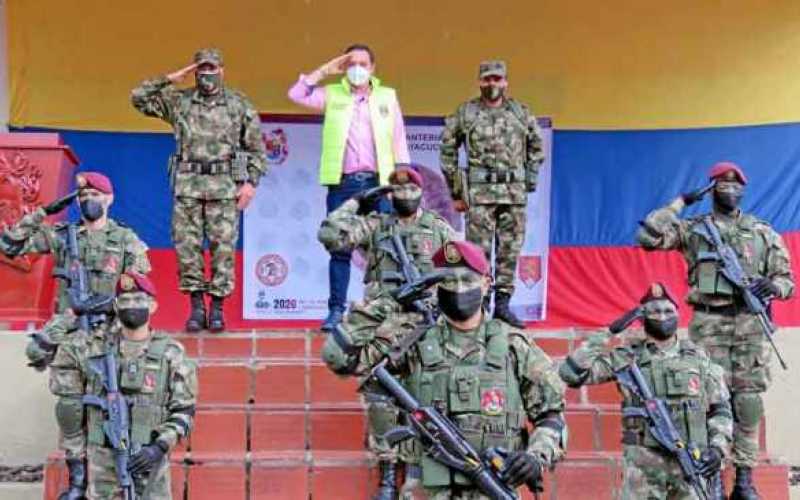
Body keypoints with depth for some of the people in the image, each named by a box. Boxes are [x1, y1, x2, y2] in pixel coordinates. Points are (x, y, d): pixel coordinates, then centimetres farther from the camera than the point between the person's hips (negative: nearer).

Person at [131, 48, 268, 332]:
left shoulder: (239, 105, 7)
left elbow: (256, 147, 7)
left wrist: (251, 182, -3)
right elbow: (139, 98, 6)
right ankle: (196, 307, 11)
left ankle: (217, 308, 9)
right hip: (187, 185, 2)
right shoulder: (179, 101, 10)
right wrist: (169, 80, 1)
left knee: (223, 247, -1)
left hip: (225, 186, -1)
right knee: (186, 246, 1)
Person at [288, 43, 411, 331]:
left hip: (378, 183, 0)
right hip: (342, 184, 0)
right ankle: (336, 310, 7)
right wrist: (325, 70, -1)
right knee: (340, 248, 2)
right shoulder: (332, 95, 9)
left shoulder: (388, 97, 11)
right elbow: (296, 94, -5)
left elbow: (399, 144, 10)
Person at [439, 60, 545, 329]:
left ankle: (503, 304, 13)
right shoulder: (465, 113, 2)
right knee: (479, 251, -3)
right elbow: (447, 152, 6)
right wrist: (456, 192, 4)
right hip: (479, 193, -2)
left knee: (510, 251, 5)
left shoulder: (522, 113, 8)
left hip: (515, 193, 3)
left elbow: (536, 149, 17)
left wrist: (528, 183, 9)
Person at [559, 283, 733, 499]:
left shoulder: (697, 357, 9)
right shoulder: (626, 358, 2)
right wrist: (608, 333, -5)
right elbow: (571, 372, -6)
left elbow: (721, 409, 12)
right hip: (643, 463, -2)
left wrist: (717, 447, -3)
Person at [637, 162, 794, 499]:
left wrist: (773, 286, -11)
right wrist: (680, 203, 1)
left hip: (750, 322, 2)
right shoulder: (693, 228, 10)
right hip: (709, 322, -1)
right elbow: (647, 237, -2)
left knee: (748, 400, -1)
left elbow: (787, 279, 13)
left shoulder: (764, 232, 14)